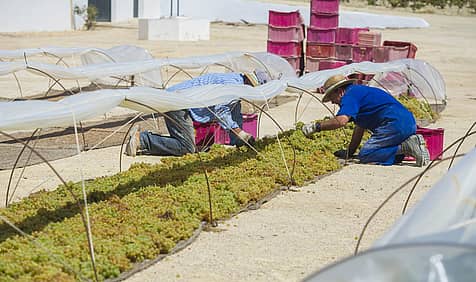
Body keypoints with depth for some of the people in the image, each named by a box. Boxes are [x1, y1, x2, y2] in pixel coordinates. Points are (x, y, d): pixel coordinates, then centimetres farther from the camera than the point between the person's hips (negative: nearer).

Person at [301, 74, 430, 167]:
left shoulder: (350, 94, -3)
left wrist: (316, 126, -11)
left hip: (394, 124, -10)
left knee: (365, 156, -12)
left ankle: (405, 147, -18)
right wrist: (349, 152, 28)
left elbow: (341, 120, -20)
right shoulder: (359, 91, 28)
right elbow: (360, 128, 30)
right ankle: (410, 142, 3)